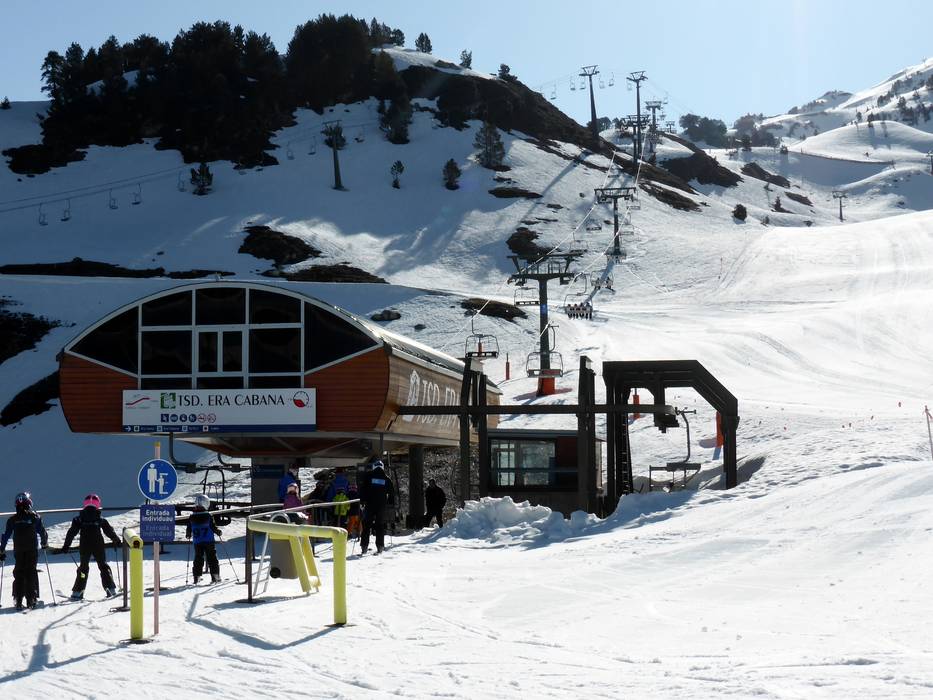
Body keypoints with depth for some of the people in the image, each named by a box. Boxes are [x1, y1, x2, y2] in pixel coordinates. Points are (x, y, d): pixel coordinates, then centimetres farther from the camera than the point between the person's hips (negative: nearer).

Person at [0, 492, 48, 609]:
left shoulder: (12, 519, 0)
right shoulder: (35, 517, -5)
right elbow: (42, 532, -2)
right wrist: (44, 543, 17)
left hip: (18, 551, 1)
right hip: (32, 550, -1)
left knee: (19, 574, 7)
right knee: (31, 573, 6)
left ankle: (18, 600, 1)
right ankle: (31, 599, 2)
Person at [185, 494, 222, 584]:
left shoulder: (192, 517, -1)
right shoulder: (208, 516, -10)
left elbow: (189, 529, 6)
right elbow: (213, 527, -7)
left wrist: (188, 535, 27)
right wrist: (219, 532, 12)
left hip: (197, 543, 2)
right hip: (209, 542, -2)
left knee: (198, 559, 10)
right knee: (212, 558, 5)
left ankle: (197, 577, 8)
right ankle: (215, 576, 2)